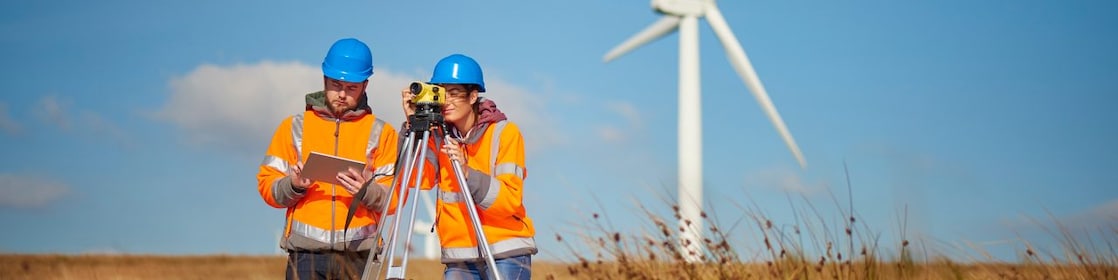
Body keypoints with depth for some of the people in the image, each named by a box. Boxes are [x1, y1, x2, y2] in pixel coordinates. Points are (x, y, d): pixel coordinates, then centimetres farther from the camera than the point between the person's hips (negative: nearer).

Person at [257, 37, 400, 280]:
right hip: (306, 254, 0)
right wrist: (293, 186, -12)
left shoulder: (381, 132, 10)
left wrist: (367, 191, -17)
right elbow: (267, 185, 8)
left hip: (359, 254, 0)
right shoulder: (295, 127, 13)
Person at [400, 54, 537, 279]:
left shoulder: (504, 133, -6)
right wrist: (412, 124, -13)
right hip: (459, 258, 4)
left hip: (506, 254, -4)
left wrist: (467, 172, -27)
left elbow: (510, 199, -14)